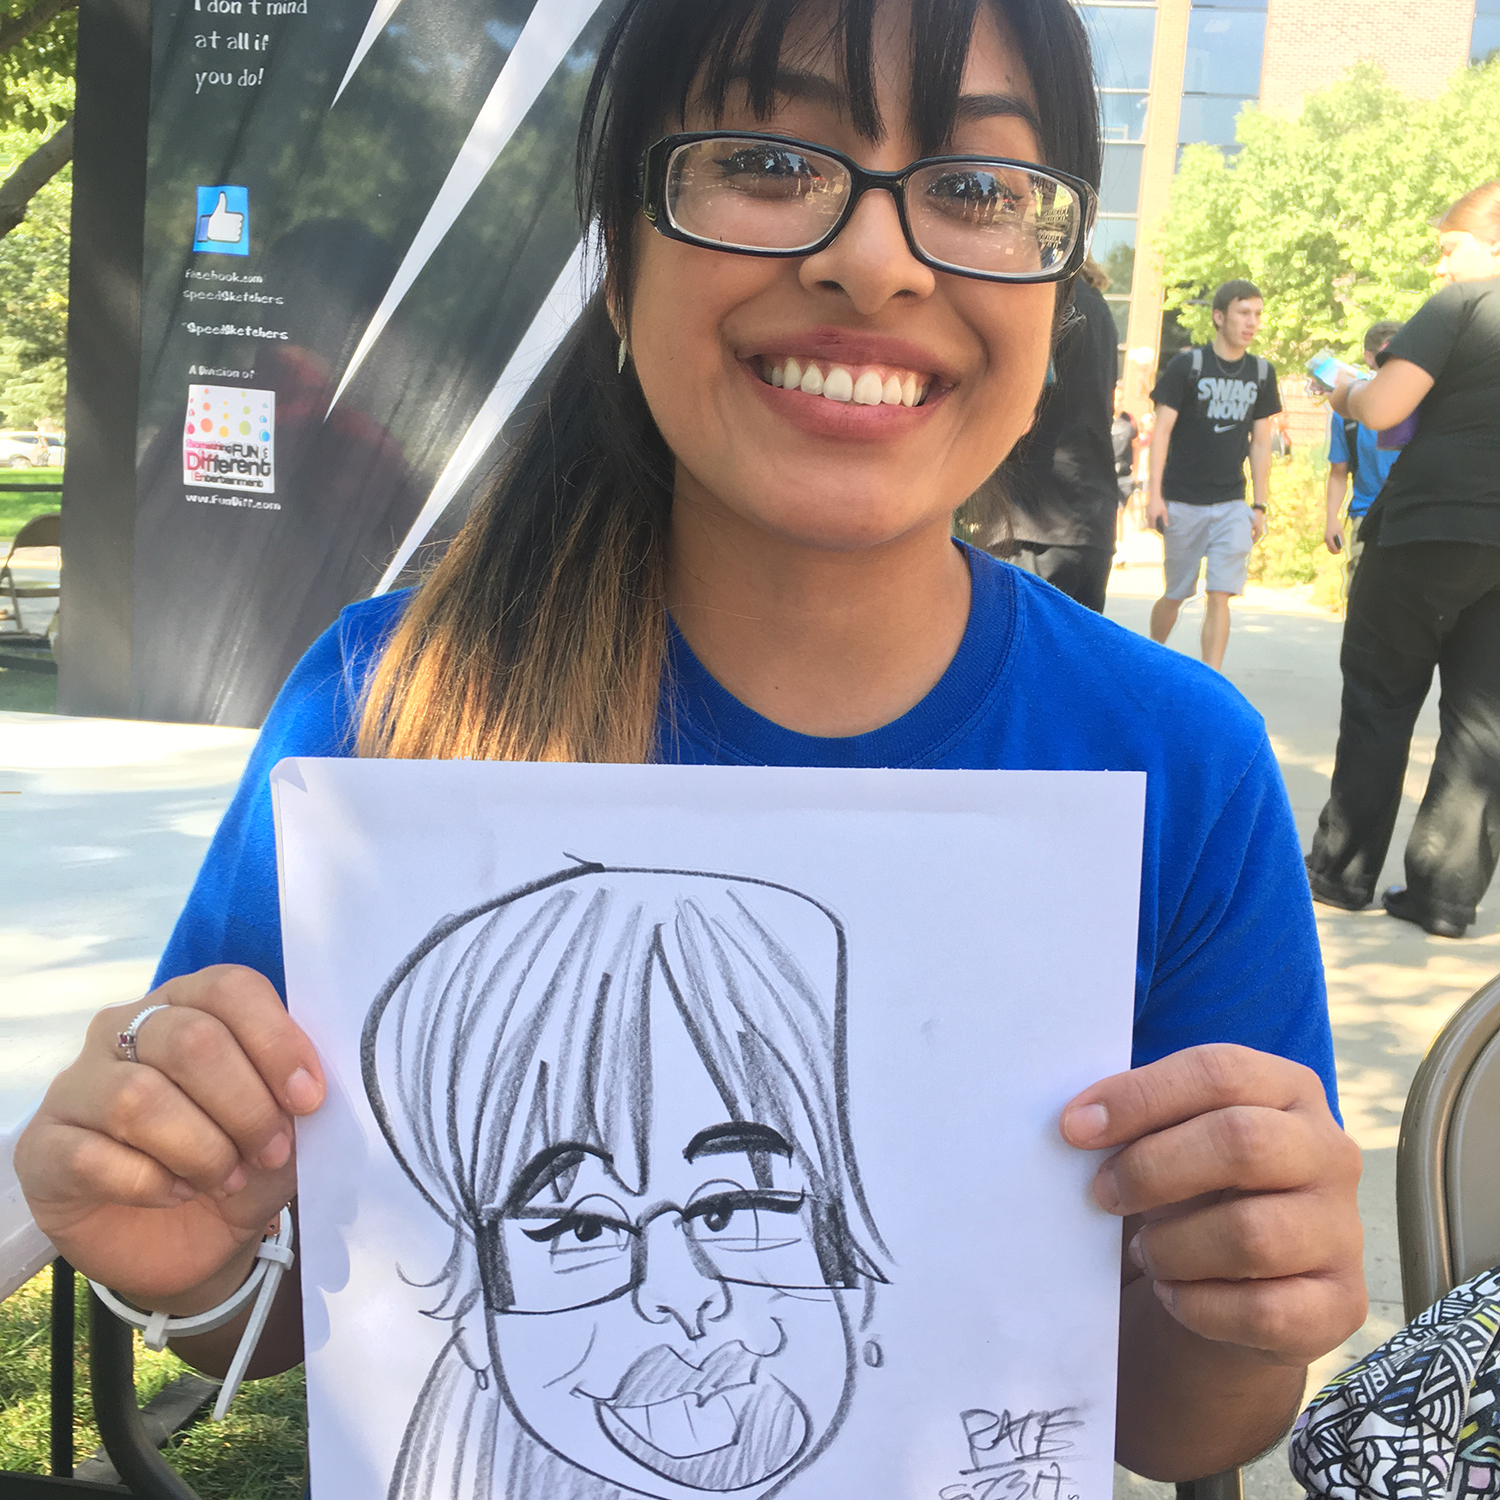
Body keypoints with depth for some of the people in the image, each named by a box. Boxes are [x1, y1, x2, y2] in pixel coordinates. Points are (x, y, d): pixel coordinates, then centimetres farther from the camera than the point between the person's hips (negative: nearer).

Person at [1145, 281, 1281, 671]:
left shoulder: (1262, 372, 8)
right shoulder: (1187, 365, -4)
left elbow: (1261, 443, 12)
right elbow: (1161, 430, -6)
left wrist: (1259, 505, 9)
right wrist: (1155, 493, -13)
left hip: (1232, 505, 3)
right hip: (1183, 502, -2)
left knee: (1220, 595, -9)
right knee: (1175, 594, 6)